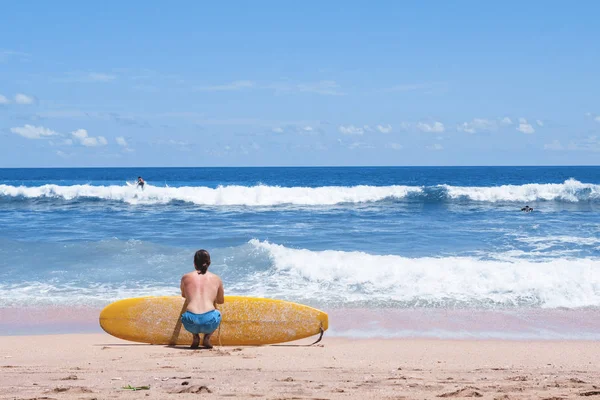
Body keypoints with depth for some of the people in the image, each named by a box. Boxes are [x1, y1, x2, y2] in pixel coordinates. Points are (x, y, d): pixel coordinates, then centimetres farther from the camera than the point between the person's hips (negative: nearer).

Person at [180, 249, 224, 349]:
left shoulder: (186, 277, 16)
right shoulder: (216, 279, 16)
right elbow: (221, 301, 32)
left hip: (191, 323, 1)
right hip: (209, 322, -1)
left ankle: (195, 337, 15)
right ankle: (207, 338, 14)